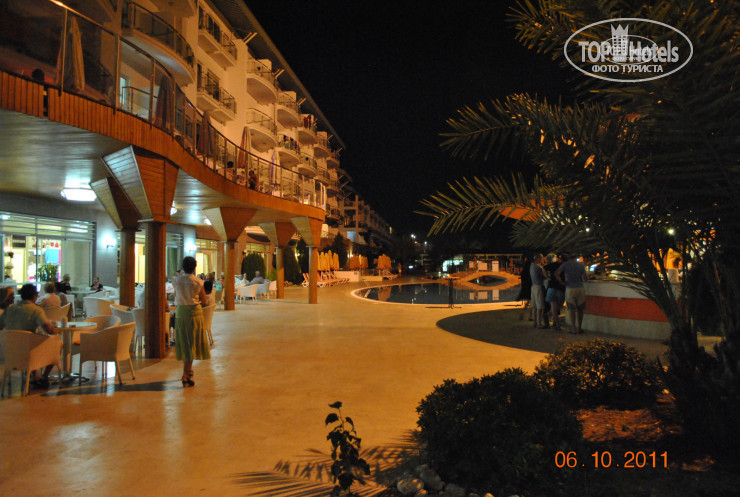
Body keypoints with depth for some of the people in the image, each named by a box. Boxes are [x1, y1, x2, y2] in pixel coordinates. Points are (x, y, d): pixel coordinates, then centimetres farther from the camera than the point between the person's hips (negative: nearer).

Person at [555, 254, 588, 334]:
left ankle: (573, 329, 0)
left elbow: (556, 274, -9)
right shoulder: (581, 265, 7)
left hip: (570, 289, -2)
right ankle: (579, 328, 16)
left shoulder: (565, 264, 1)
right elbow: (585, 278, 8)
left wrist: (562, 282, 2)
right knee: (580, 309, 12)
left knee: (571, 309, 3)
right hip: (580, 288, 2)